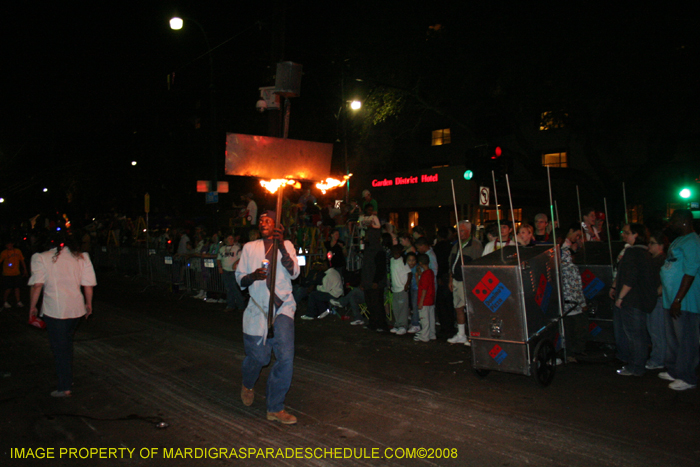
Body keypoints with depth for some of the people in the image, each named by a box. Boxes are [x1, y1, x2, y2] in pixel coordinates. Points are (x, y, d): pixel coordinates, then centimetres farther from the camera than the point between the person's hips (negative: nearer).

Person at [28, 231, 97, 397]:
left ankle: (65, 388, 8)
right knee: (67, 344, 21)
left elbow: (37, 285, -9)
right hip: (76, 308, 4)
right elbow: (88, 285, 2)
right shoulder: (82, 258, 3)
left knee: (59, 347, 4)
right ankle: (67, 379, 28)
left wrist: (32, 306, 2)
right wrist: (88, 304, 14)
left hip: (54, 310, -3)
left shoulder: (42, 258, -4)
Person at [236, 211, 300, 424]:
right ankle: (247, 385, 43)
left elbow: (294, 273, -7)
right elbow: (240, 279, 7)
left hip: (282, 306, -1)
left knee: (285, 356, -11)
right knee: (258, 356, 7)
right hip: (258, 307, 1)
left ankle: (275, 407, 5)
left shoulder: (286, 245, 7)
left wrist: (281, 246, -18)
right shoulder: (250, 248, 9)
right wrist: (253, 276, -16)